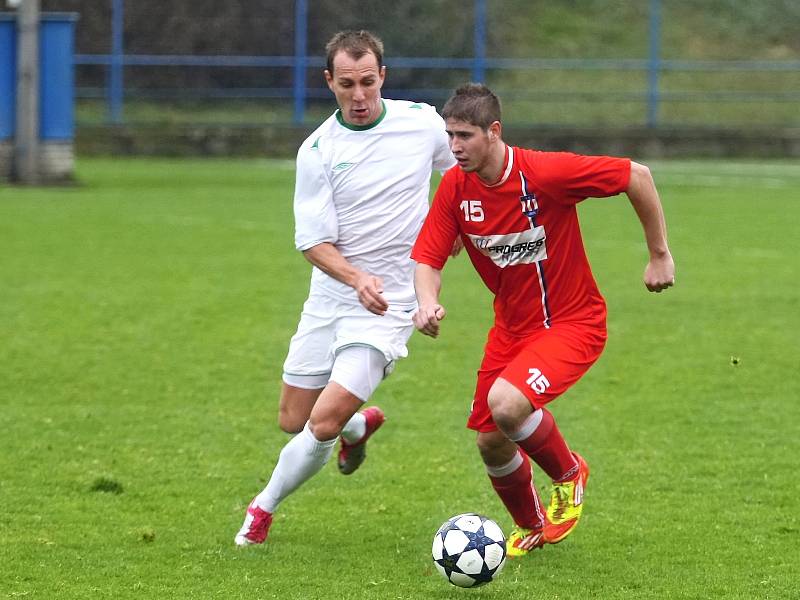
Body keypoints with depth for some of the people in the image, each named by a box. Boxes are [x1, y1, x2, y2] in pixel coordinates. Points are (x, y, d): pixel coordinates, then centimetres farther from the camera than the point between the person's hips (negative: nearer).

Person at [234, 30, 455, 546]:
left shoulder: (423, 123, -6)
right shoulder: (317, 151, -8)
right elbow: (313, 241, -12)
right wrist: (357, 278, -29)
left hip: (389, 305, -2)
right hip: (329, 300, 2)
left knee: (323, 422, -14)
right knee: (294, 422, 12)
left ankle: (265, 508, 10)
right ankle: (359, 426, 45)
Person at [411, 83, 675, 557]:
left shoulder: (545, 172, -24)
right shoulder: (455, 187, -8)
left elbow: (636, 175, -16)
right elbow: (429, 259, -5)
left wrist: (660, 255, -10)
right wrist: (428, 303, -28)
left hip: (572, 325, -6)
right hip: (512, 327, 6)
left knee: (506, 404, -30)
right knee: (491, 444, 6)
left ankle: (569, 473, 3)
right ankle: (532, 528, 38)